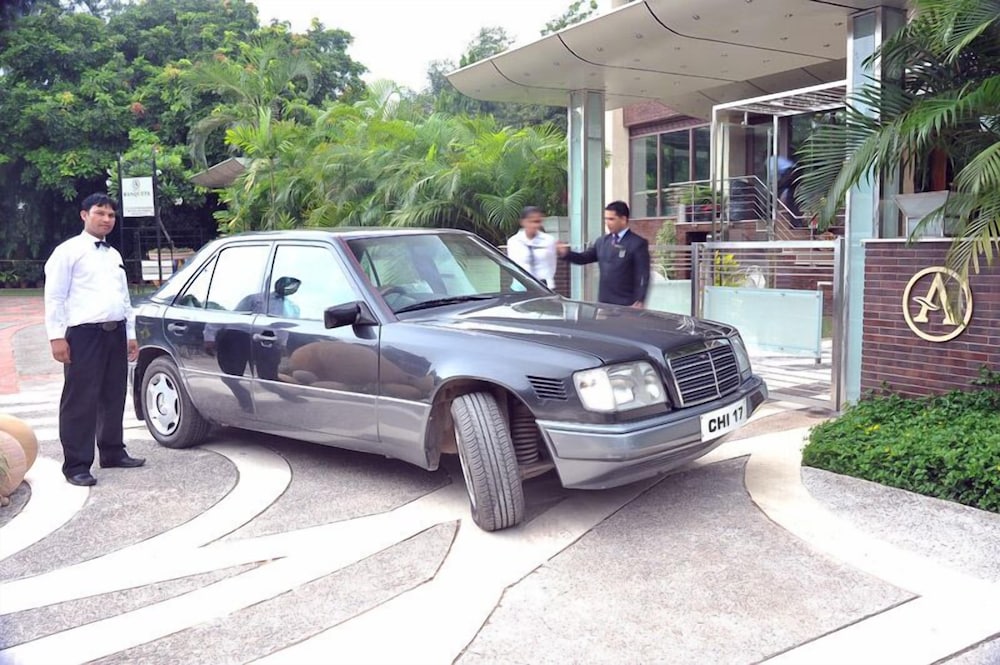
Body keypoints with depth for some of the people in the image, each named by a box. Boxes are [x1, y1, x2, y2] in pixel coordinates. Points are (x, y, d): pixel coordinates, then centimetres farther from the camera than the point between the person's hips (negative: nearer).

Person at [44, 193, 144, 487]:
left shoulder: (114, 255, 19)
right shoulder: (69, 251, -2)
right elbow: (54, 297, -7)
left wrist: (130, 333, 18)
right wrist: (56, 336, -14)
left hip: (115, 332, 7)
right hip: (84, 333, -7)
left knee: (114, 398, 13)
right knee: (81, 401, -4)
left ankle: (113, 452, 25)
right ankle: (76, 465, 2)